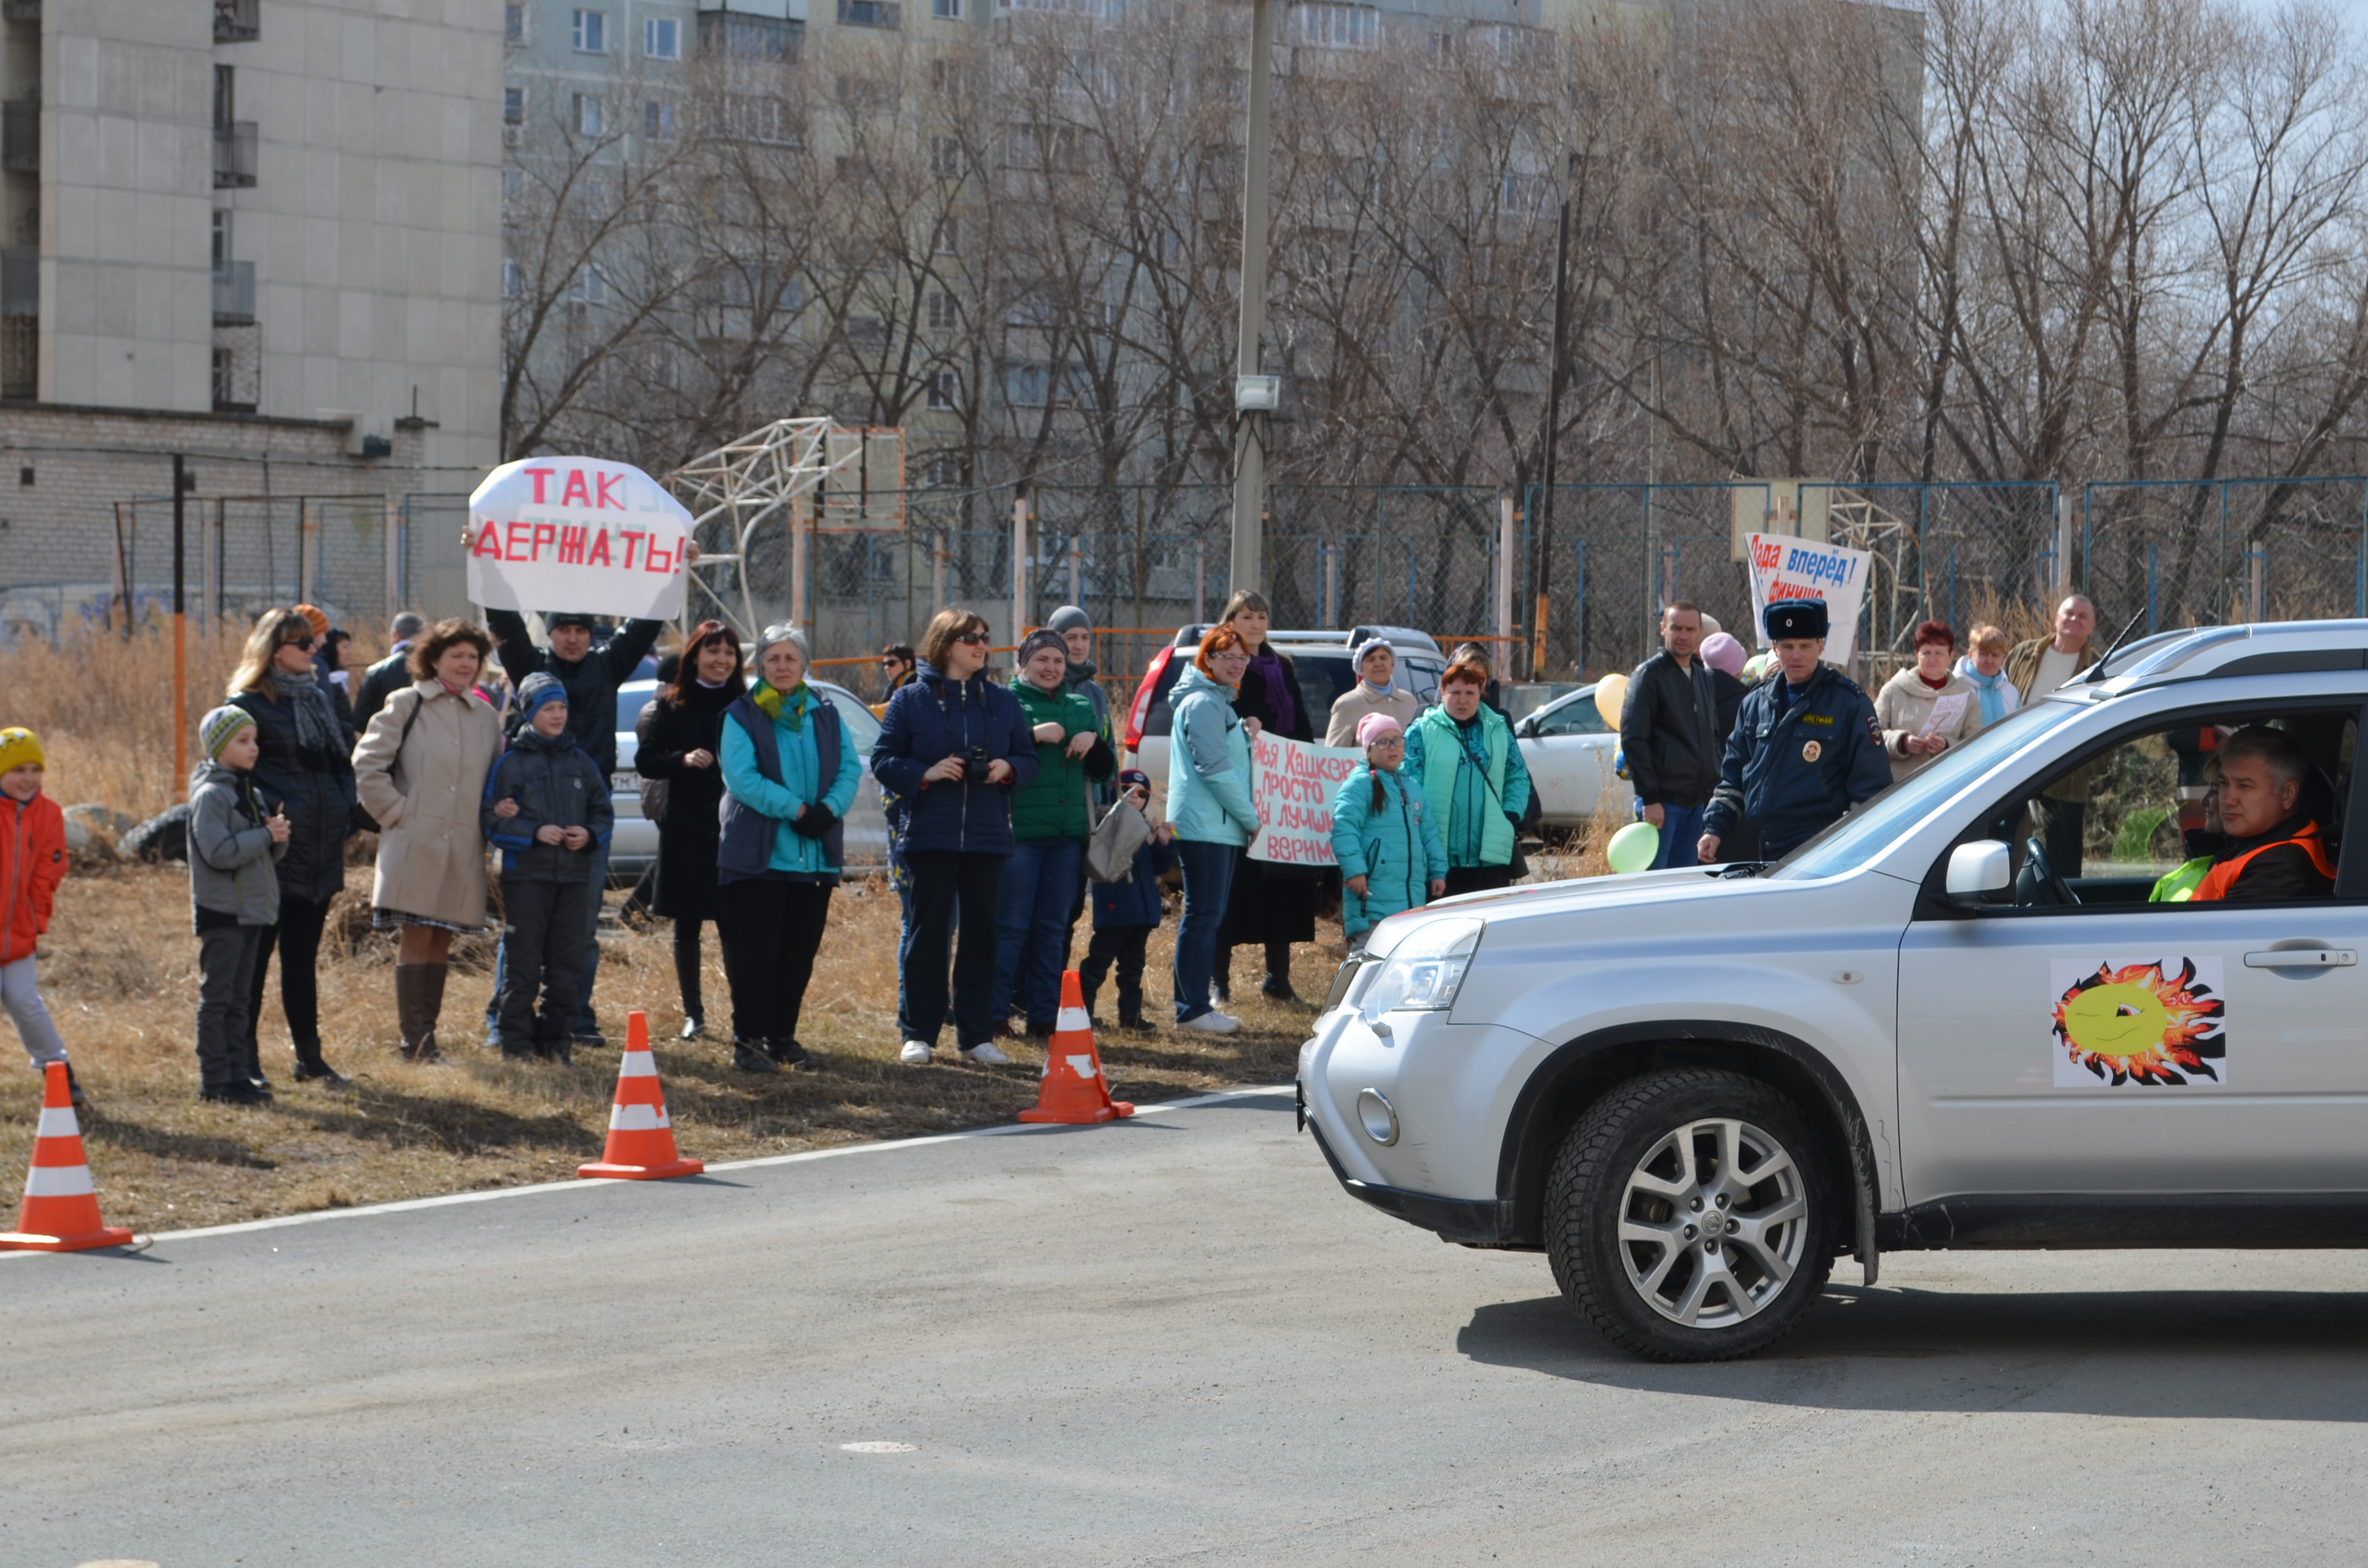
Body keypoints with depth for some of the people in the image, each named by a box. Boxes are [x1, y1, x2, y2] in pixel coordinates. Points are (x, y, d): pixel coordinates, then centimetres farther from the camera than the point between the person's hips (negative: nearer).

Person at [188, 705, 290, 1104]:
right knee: (216, 997, -4)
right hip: (221, 911, -8)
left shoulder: (251, 793, 14)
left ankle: (238, 1072, 17)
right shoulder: (211, 795, -13)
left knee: (240, 998, 12)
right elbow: (219, 852, -23)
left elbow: (270, 850, 15)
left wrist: (279, 837, -6)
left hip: (252, 909, 8)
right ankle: (214, 1080, -1)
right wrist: (265, 835, -19)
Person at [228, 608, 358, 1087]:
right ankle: (246, 1055, 5)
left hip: (318, 850, 7)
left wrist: (346, 813, 10)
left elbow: (343, 758, 21)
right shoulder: (250, 705, -8)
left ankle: (309, 1056, 18)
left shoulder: (319, 697, 14)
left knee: (303, 956, 13)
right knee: (257, 954, -1)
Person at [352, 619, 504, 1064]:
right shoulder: (407, 705, 0)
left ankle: (426, 1038, 15)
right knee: (417, 939, -5)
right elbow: (368, 764, -4)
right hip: (415, 844, -5)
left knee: (442, 941, 8)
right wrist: (398, 814, -8)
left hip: (464, 850, 5)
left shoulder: (486, 715, 14)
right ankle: (416, 1044, -5)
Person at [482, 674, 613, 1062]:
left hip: (574, 876, 4)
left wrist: (590, 834, -5)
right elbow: (490, 821, -3)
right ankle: (517, 1040, 2)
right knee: (524, 961, -4)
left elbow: (603, 813, 16)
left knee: (565, 963, 5)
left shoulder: (581, 763, 12)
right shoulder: (510, 764, 1)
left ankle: (554, 1039, 13)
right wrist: (535, 833, -15)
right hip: (526, 876, -4)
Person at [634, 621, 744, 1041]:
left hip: (734, 830, -1)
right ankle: (692, 1013, 17)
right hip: (686, 830, 1)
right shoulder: (671, 706, 4)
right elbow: (645, 760, 0)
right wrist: (683, 759, -16)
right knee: (687, 925, 6)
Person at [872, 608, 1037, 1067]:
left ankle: (976, 1036, 10)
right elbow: (884, 760, 1)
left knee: (982, 933, 4)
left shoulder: (1002, 702, 12)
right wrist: (926, 773, -14)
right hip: (930, 835, -3)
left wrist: (1008, 768, -7)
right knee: (928, 933, -2)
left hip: (988, 838, 3)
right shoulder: (911, 700, 3)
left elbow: (1028, 758, 14)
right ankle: (918, 1034, 5)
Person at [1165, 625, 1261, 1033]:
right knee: (1203, 916, -9)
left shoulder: (1219, 702, 21)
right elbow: (1214, 766, -18)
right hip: (1203, 826, -11)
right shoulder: (1203, 703, -12)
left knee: (1207, 917, 12)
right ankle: (1193, 1009, -8)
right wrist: (1249, 816, -13)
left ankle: (1192, 1005, 17)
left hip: (1219, 827, 11)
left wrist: (1245, 735, 8)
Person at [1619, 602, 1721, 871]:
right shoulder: (1649, 675, -6)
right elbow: (1633, 739, -12)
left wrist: (1715, 788, 12)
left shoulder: (1704, 677, 15)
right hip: (1663, 800, -6)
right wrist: (1650, 799, -17)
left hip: (1698, 801, 7)